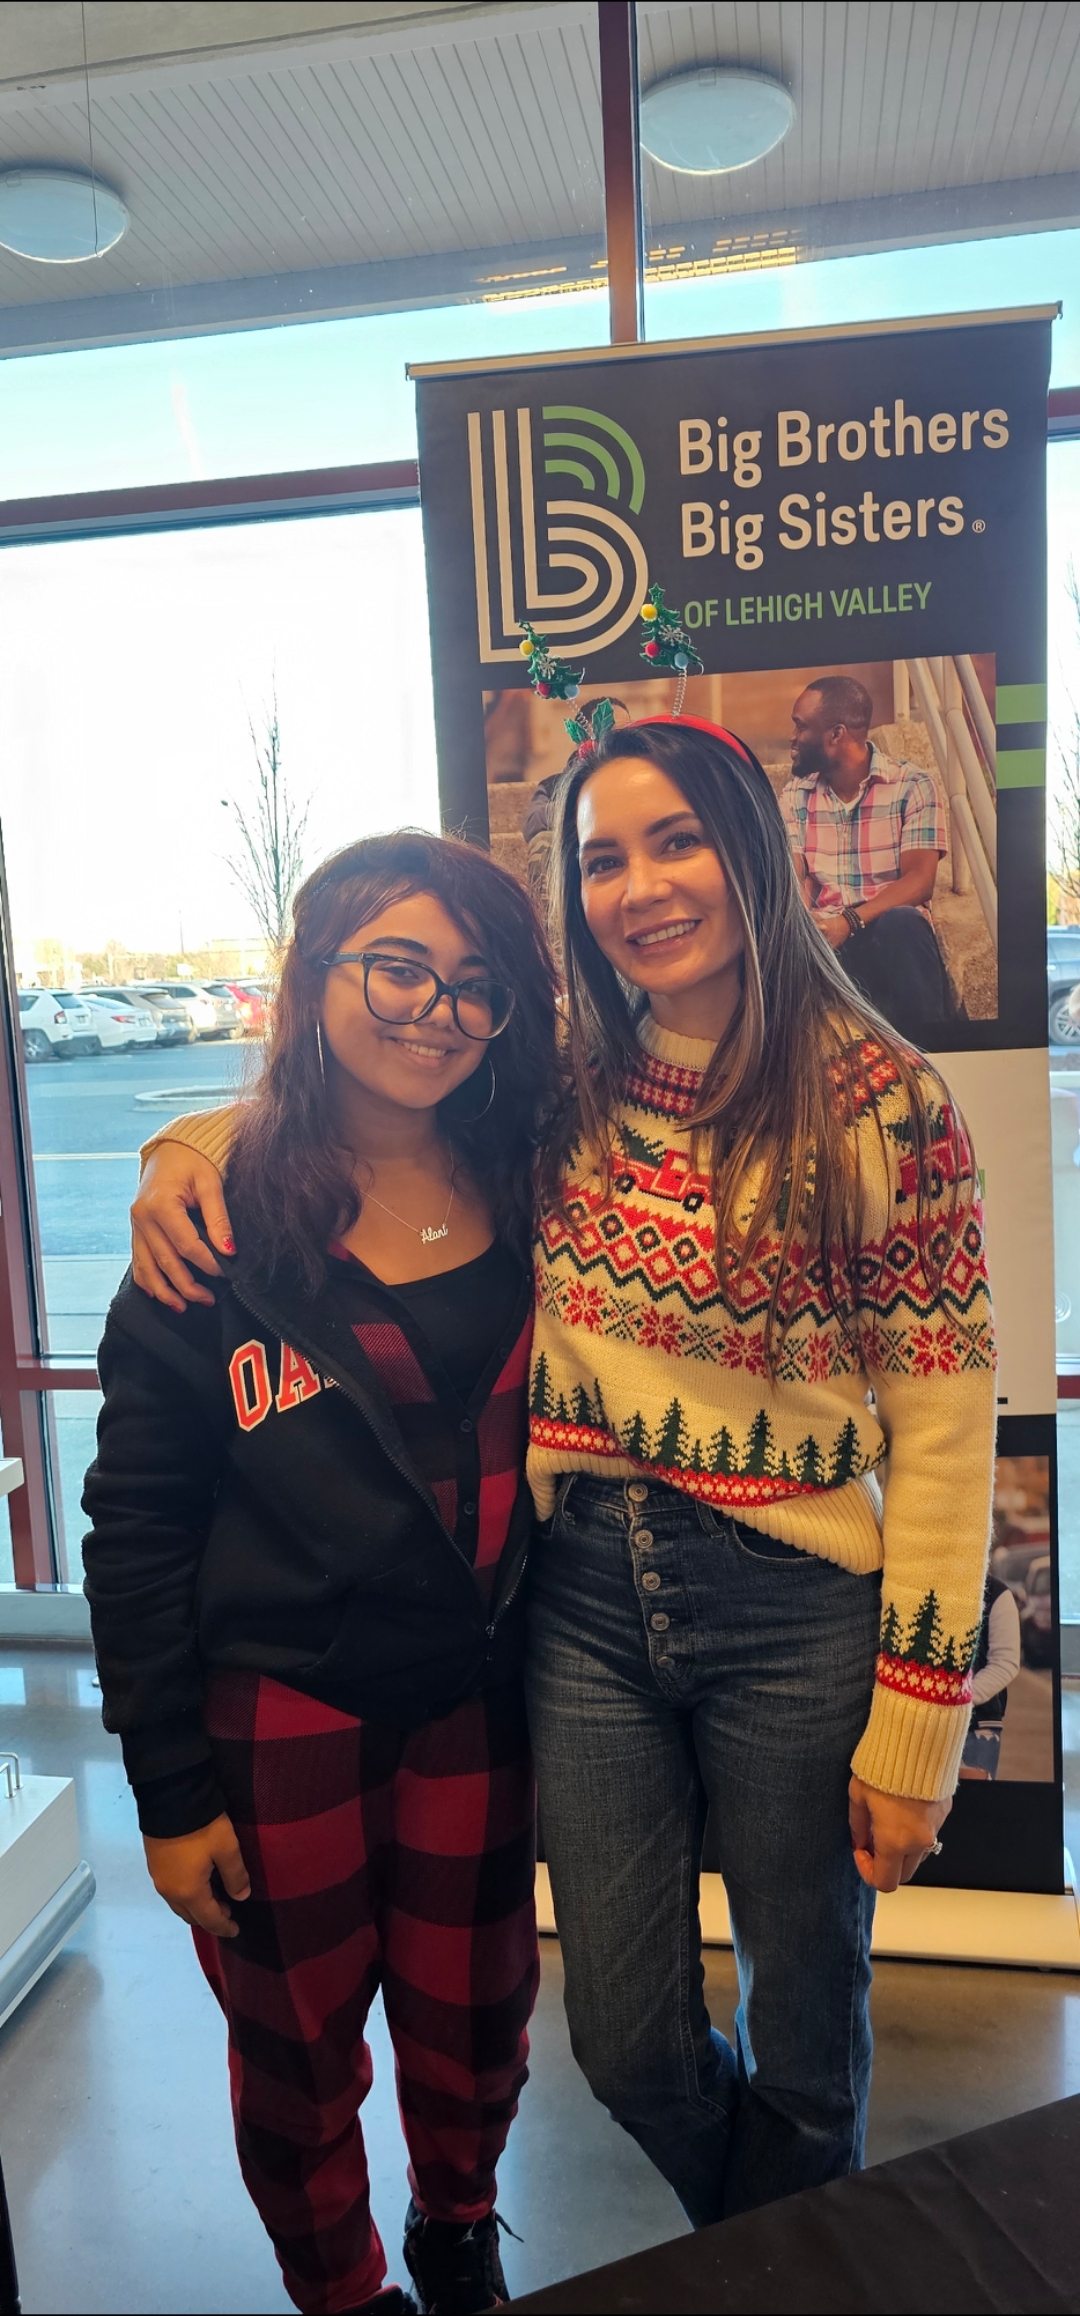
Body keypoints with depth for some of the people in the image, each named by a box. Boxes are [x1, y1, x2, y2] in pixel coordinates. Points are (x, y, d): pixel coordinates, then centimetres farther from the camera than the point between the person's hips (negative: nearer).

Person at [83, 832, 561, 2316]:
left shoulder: (532, 1197, -4)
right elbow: (135, 1526, -8)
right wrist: (168, 1790, -7)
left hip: (475, 1701, 3)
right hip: (276, 1715, -2)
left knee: (474, 2027, 20)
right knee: (300, 2048, 18)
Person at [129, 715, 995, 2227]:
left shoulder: (882, 1102, -11)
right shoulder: (559, 1079, 0)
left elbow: (943, 1422, -10)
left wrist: (917, 1714, -9)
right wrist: (192, 1144, -7)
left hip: (794, 1606, -3)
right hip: (584, 1594, 3)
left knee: (805, 2038, 19)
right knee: (627, 2045, 19)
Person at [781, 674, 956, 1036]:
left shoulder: (912, 786, 1)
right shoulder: (795, 795, 12)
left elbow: (919, 880, -10)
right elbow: (792, 877, 0)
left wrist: (850, 921, -27)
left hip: (891, 930, -1)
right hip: (822, 935, 1)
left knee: (901, 924, -37)